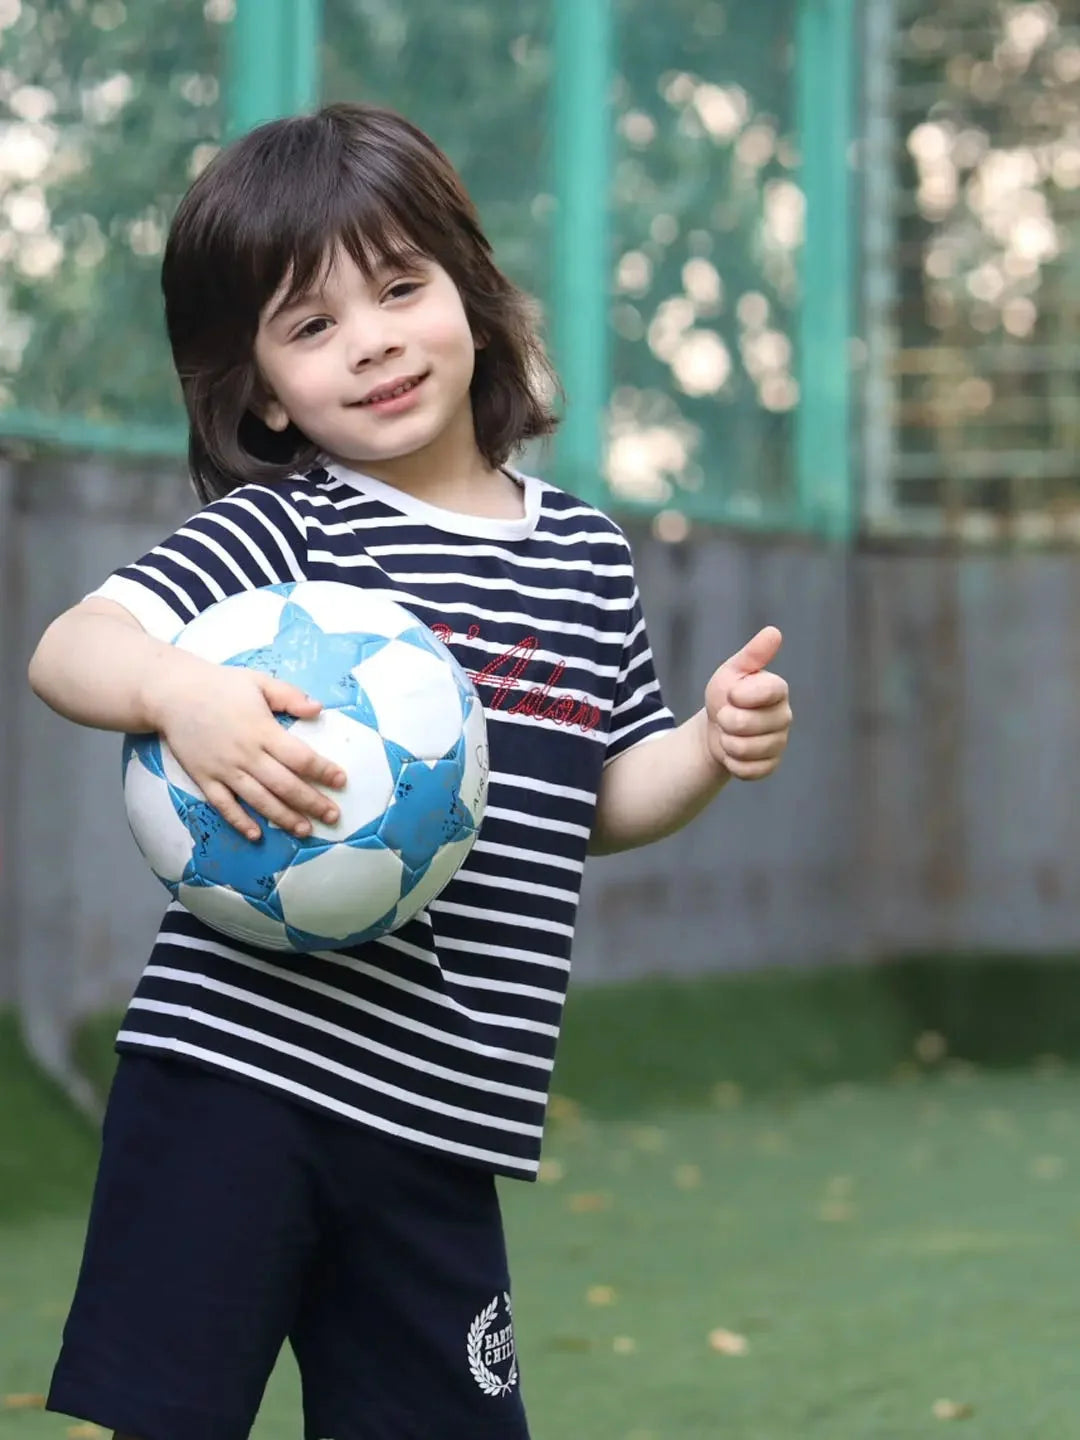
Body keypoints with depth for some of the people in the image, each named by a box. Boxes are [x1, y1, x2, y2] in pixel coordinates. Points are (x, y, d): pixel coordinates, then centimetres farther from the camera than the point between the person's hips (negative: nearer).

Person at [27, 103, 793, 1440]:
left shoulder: (587, 556, 12)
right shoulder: (279, 530, -5)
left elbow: (603, 801, 21)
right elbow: (68, 648, -16)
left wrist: (713, 744, 2)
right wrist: (180, 690, -36)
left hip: (440, 1125, 5)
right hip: (236, 1071, -5)